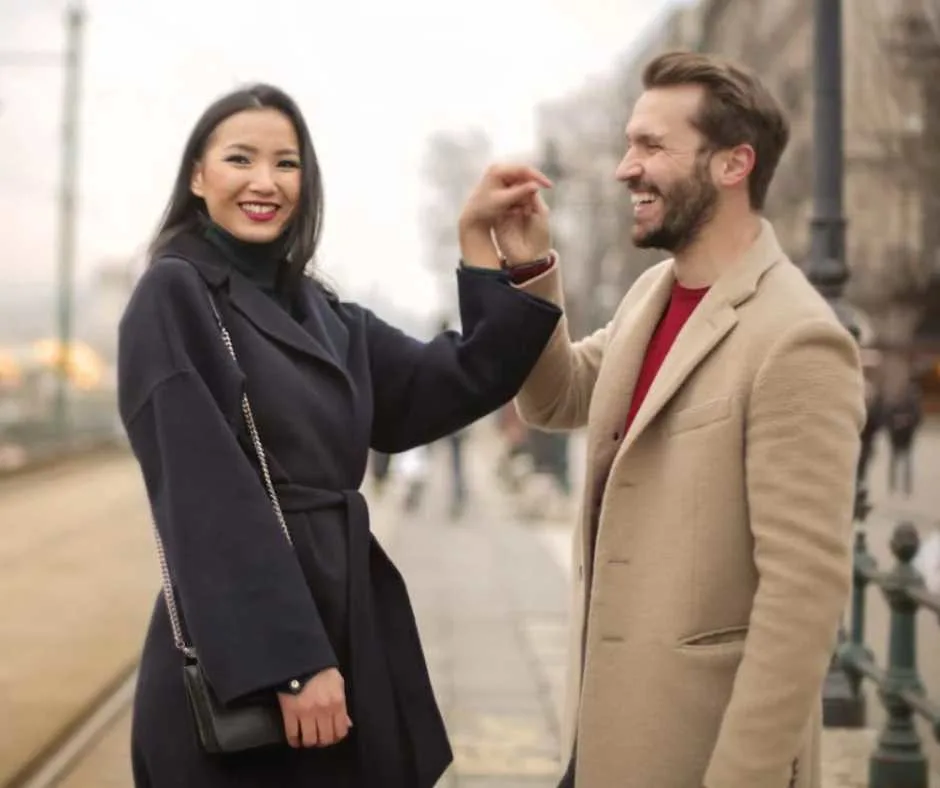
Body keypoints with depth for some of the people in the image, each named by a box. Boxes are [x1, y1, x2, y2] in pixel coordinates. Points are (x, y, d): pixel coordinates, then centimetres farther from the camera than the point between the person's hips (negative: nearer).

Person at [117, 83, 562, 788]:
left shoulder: (322, 312, 13)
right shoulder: (173, 294, -8)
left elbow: (461, 385, 7)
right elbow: (206, 498, -16)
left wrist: (486, 242, -1)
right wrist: (287, 663, -21)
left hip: (348, 632, 7)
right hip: (238, 655, -7)